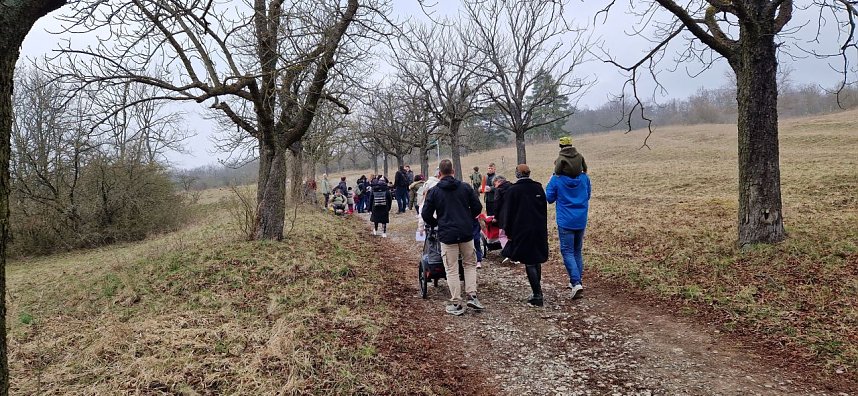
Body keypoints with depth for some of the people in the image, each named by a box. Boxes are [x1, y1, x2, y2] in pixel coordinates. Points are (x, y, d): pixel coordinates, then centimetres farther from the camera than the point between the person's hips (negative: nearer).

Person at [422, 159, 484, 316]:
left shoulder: (434, 191, -2)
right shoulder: (465, 187, 1)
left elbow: (425, 214, -2)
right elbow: (477, 207, 3)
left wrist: (436, 224, 17)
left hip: (447, 234, -1)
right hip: (466, 233, 2)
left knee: (452, 270, 4)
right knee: (470, 264, 19)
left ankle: (456, 304, 6)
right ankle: (472, 296, 9)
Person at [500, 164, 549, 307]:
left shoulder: (512, 190, -7)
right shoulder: (538, 188, 7)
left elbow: (508, 213, -6)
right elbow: (544, 209, 13)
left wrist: (508, 231, 2)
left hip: (522, 231, -5)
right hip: (539, 230, 5)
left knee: (529, 263, -2)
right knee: (537, 260, 15)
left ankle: (537, 295, -4)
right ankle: (537, 292, 22)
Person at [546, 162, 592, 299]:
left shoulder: (557, 179, -11)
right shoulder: (584, 178, 1)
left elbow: (550, 198, 0)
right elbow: (587, 196, 13)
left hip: (565, 221, -4)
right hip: (581, 221, 4)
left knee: (567, 252, -1)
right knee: (577, 251, 17)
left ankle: (576, 283, -15)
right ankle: (576, 281, 23)